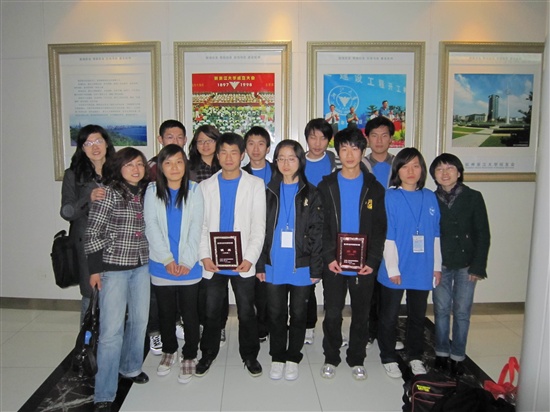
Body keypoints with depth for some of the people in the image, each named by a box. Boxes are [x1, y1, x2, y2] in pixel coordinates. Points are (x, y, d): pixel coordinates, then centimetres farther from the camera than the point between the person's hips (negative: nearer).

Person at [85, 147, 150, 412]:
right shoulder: (109, 192, -9)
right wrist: (95, 269, -11)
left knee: (140, 320, 14)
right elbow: (92, 232, -9)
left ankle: (130, 367, 38)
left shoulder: (146, 192, 7)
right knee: (112, 329, -5)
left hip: (141, 266, 6)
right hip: (113, 267, -6)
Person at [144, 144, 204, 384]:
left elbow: (196, 227, -6)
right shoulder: (152, 191, 1)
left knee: (189, 313, 6)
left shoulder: (194, 190, -2)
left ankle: (189, 356, 26)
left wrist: (186, 261, -13)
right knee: (166, 312, 15)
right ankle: (169, 351, 37)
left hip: (189, 266, -1)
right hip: (161, 265, 1)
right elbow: (151, 226, -4)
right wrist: (167, 259, -12)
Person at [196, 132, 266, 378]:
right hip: (213, 263, 2)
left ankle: (250, 355, 29)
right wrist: (204, 256, -9)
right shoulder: (206, 186, 6)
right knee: (212, 312, 14)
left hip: (243, 263, -1)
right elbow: (201, 225, 3)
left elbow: (258, 226, -4)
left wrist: (250, 258, -13)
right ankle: (208, 353, 34)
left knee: (246, 312, 10)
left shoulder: (255, 184, 1)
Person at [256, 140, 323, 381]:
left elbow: (317, 233, -3)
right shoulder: (269, 192, 5)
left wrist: (316, 268, -7)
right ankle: (277, 357, 29)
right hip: (274, 266, 2)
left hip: (301, 267, -1)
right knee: (275, 314, 11)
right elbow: (260, 230, 4)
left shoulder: (311, 194, 0)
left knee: (298, 314, 11)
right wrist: (260, 265, 0)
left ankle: (293, 358, 29)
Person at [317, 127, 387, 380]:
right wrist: (328, 257, -11)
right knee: (332, 314, 7)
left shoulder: (374, 187, 3)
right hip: (334, 264, 0)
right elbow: (320, 226, -1)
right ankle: (331, 358, 27)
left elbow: (380, 228, 2)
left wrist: (373, 261, -8)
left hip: (364, 264, 1)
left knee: (361, 314, 12)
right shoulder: (326, 186, 2)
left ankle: (356, 360, 30)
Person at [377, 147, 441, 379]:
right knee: (389, 316, 10)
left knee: (418, 316, 18)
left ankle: (415, 357, 36)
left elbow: (435, 235, 8)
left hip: (422, 270, 4)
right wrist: (392, 268, -14)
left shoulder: (430, 198, 4)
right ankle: (389, 358, 28)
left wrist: (437, 266, 8)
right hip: (395, 270, -4)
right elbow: (387, 236, -12)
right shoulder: (390, 197, -9)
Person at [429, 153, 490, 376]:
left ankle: (458, 356, 20)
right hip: (440, 264, 1)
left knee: (462, 312, 5)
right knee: (441, 310, 8)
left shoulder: (473, 197, -2)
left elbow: (483, 234, -1)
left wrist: (478, 266, -6)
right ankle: (441, 353, 23)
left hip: (466, 264, -1)